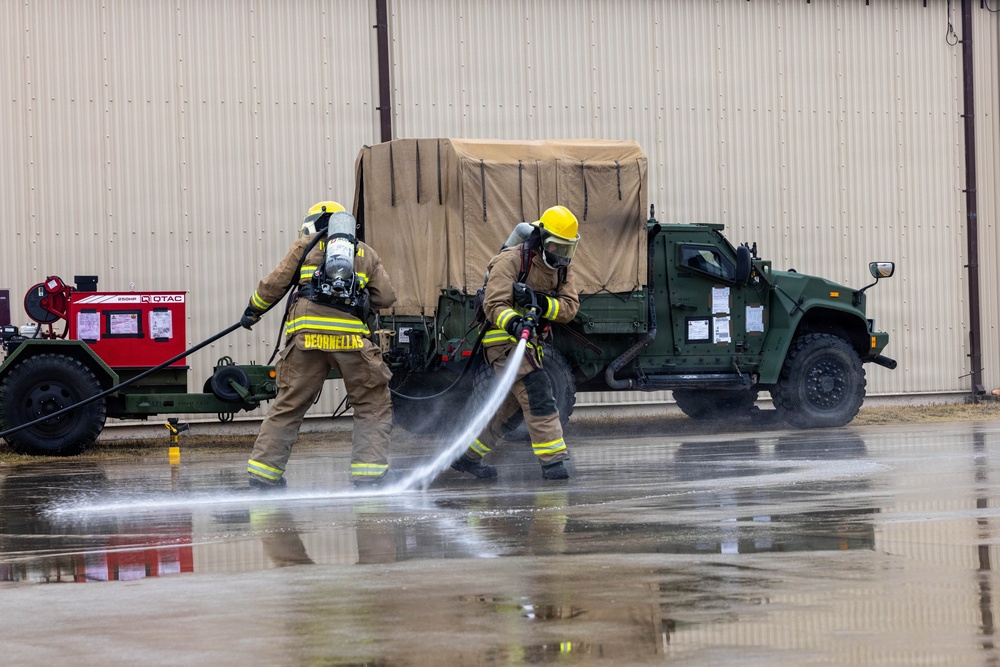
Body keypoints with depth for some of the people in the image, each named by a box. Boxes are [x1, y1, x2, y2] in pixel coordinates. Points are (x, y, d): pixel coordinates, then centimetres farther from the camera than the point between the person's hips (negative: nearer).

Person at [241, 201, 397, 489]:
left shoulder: (305, 246, 18)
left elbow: (274, 284, 13)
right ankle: (369, 472, 0)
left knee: (288, 405, 10)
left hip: (307, 334, 0)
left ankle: (263, 471, 11)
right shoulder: (366, 253, 22)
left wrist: (253, 310, 29)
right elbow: (386, 297, 16)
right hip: (350, 336, 0)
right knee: (373, 406, 10)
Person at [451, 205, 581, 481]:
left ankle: (467, 455, 27)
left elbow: (570, 306, -5)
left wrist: (541, 303, -23)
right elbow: (494, 305, -20)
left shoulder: (562, 268, 8)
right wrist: (514, 322, -40)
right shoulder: (511, 261, -14)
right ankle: (553, 460, -21)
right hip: (504, 338, -9)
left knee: (511, 406, 14)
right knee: (537, 393, -19)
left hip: (529, 341, 9)